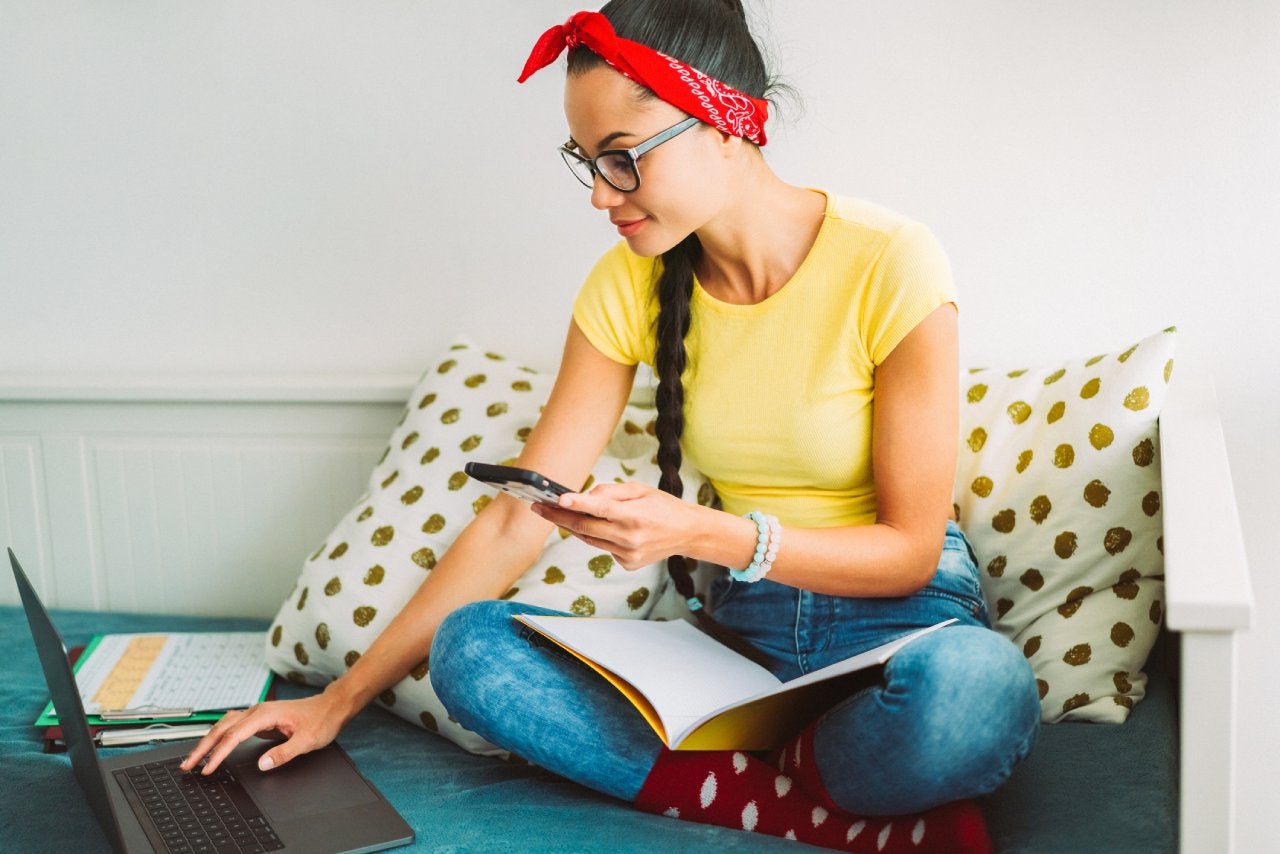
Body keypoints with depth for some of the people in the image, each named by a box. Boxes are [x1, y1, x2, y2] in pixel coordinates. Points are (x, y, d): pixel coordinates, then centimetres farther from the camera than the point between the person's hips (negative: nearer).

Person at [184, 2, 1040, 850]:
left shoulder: (889, 264, -16)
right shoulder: (630, 286, -3)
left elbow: (909, 549, -13)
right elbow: (517, 514, -3)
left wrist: (703, 533, -28)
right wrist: (340, 699, -7)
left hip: (901, 612, -4)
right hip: (738, 623, 5)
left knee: (973, 688, -41)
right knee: (471, 650, -22)